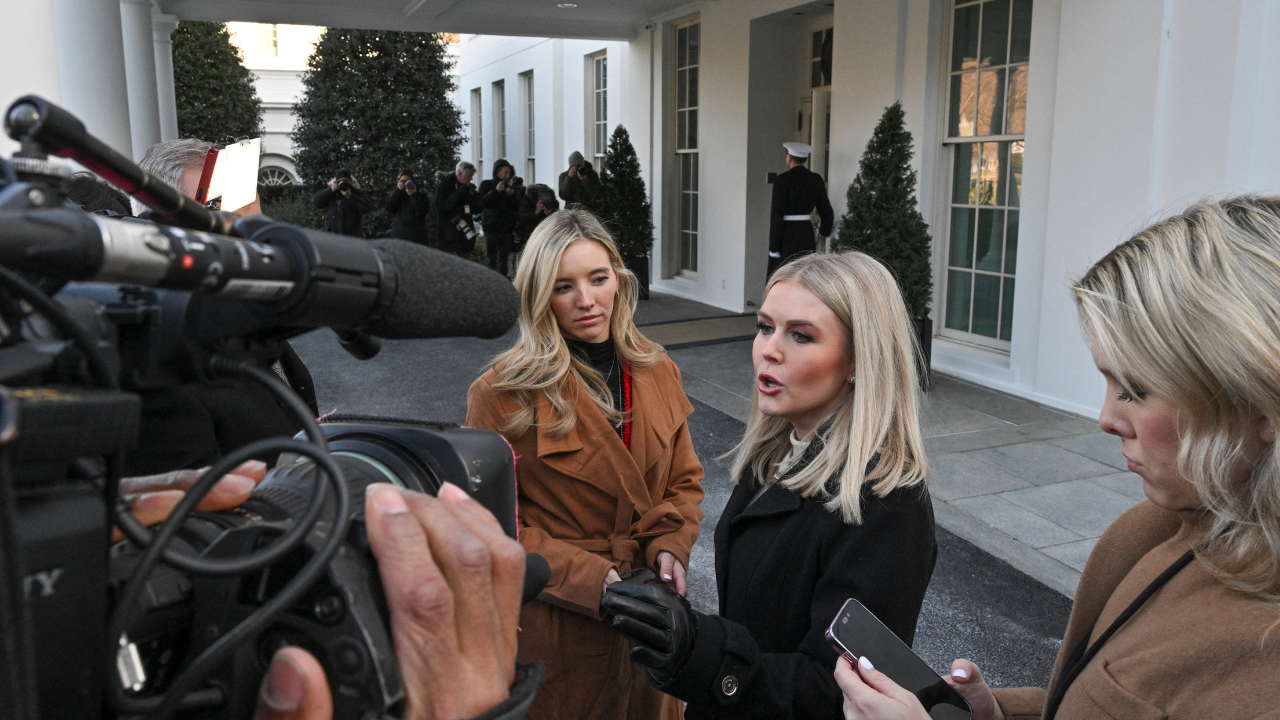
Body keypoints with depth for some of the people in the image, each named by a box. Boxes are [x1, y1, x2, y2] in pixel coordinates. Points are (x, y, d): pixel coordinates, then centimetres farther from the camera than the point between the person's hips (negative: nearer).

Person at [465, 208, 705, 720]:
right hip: (553, 626, -4)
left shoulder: (658, 373, 1)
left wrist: (670, 549, -12)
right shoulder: (503, 393, -15)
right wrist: (594, 580, -22)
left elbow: (684, 482, 7)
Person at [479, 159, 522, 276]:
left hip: (506, 227, 4)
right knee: (491, 258, -7)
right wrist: (496, 191, -21)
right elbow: (483, 202, -12)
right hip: (492, 227, -4)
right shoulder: (487, 185, 2)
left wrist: (511, 195, -11)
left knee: (504, 258, 6)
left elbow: (517, 207, 6)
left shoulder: (510, 186, 12)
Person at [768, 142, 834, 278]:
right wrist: (824, 230, 31)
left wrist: (773, 247, -12)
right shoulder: (816, 180, 4)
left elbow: (777, 215, -15)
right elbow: (826, 211, 10)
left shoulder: (782, 180, -11)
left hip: (786, 237, -5)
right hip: (807, 236, 5)